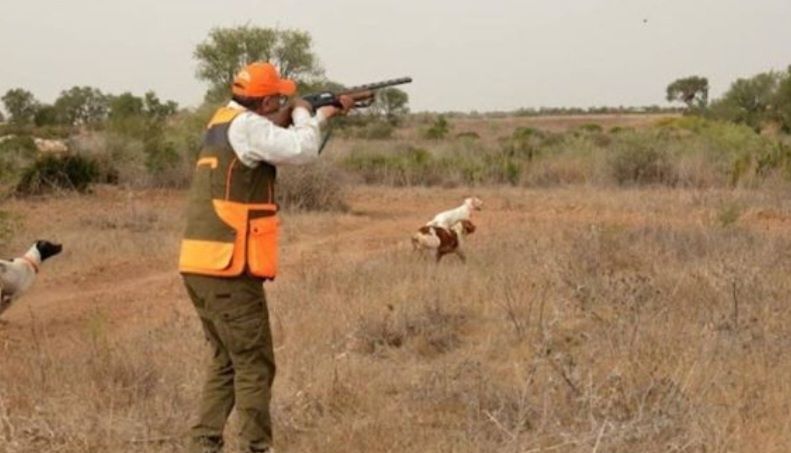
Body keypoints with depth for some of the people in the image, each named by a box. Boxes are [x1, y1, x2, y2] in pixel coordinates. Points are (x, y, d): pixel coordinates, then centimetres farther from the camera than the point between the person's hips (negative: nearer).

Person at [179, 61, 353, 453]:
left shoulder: (223, 122, 16)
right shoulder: (246, 127, -12)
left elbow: (284, 141, 29)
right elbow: (302, 150, -20)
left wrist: (325, 114, 27)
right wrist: (302, 114, -1)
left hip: (201, 265, 9)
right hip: (228, 269, -9)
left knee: (225, 361, 17)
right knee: (254, 365, 0)